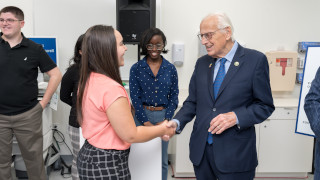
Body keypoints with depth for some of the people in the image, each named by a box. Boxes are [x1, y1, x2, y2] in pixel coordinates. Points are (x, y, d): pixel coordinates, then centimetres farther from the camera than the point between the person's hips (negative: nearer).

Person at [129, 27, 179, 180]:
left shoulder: (170, 69, 3)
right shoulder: (136, 68, -1)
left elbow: (174, 96, 3)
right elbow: (135, 97, -4)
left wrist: (166, 120, -8)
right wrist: (146, 122, -11)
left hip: (164, 115, 1)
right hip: (142, 115, -1)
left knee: (162, 160, 11)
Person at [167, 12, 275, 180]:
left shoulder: (256, 60, -7)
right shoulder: (202, 63, 8)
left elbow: (265, 106, -5)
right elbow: (192, 101, 10)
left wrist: (235, 117, -20)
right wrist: (176, 122, -7)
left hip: (235, 153, -4)